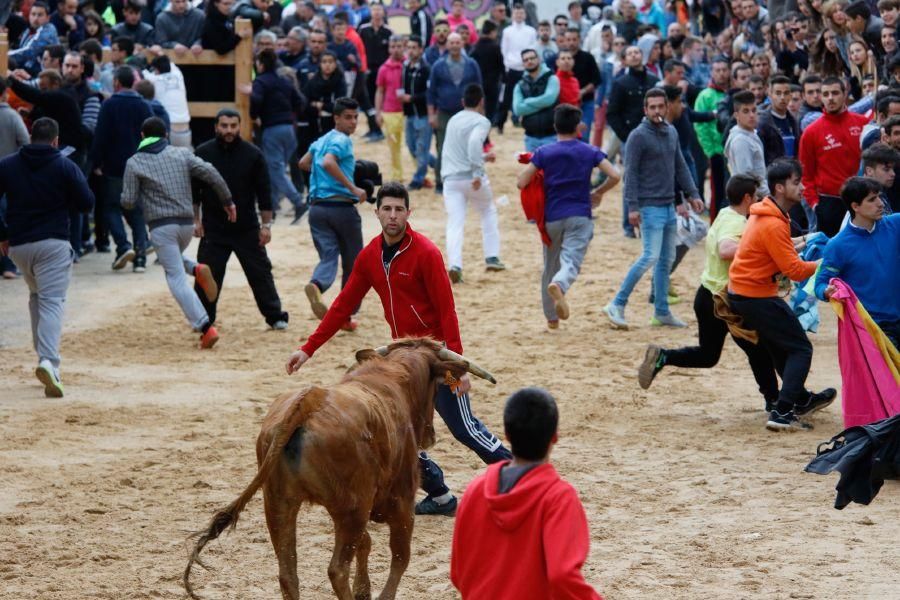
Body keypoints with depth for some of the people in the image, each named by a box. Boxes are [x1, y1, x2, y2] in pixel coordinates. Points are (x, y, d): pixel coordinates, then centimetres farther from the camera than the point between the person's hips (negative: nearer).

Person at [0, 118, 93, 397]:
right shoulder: (65, 167, -3)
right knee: (52, 302, -8)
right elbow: (86, 203, -4)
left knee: (36, 297, 24)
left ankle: (44, 356, 19)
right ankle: (48, 361, -27)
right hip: (53, 244, -4)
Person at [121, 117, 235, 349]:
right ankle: (197, 270, -1)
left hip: (161, 226, -4)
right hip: (187, 223, 4)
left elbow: (128, 202, -3)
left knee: (177, 278, -4)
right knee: (174, 262, 32)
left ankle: (206, 327, -17)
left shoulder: (134, 163, 0)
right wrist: (227, 201, 6)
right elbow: (210, 173, -3)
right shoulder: (182, 154, 8)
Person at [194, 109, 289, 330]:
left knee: (260, 272, 3)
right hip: (213, 228, 0)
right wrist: (195, 220, 0)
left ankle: (275, 316, 12)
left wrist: (266, 224, -3)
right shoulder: (203, 153, -2)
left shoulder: (253, 154, -3)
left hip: (247, 229, 0)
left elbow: (264, 192, 0)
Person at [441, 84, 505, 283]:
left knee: (455, 223, -3)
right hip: (472, 177, -4)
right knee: (488, 212, 22)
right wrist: (478, 172, -26)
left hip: (450, 178, 4)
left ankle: (455, 264, -23)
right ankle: (491, 257, 19)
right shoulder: (481, 121, -4)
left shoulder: (453, 120, 17)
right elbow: (474, 142, -24)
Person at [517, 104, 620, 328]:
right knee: (571, 261, -12)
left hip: (552, 217, 1)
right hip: (580, 216, -1)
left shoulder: (543, 153, 1)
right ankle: (559, 285, -47)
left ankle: (551, 317, 25)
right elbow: (614, 176, -5)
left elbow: (521, 183, -6)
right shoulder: (590, 152, 2)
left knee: (550, 266, 16)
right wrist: (598, 192, 12)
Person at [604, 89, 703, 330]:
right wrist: (632, 207, -19)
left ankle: (662, 312, 16)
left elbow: (680, 166, 18)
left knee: (667, 259, 10)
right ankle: (617, 305, -8)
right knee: (651, 256, -14)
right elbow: (631, 173, -14)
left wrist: (692, 194, 10)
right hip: (650, 207, -8)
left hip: (669, 206, 8)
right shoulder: (638, 136, -11)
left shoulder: (671, 132, 11)